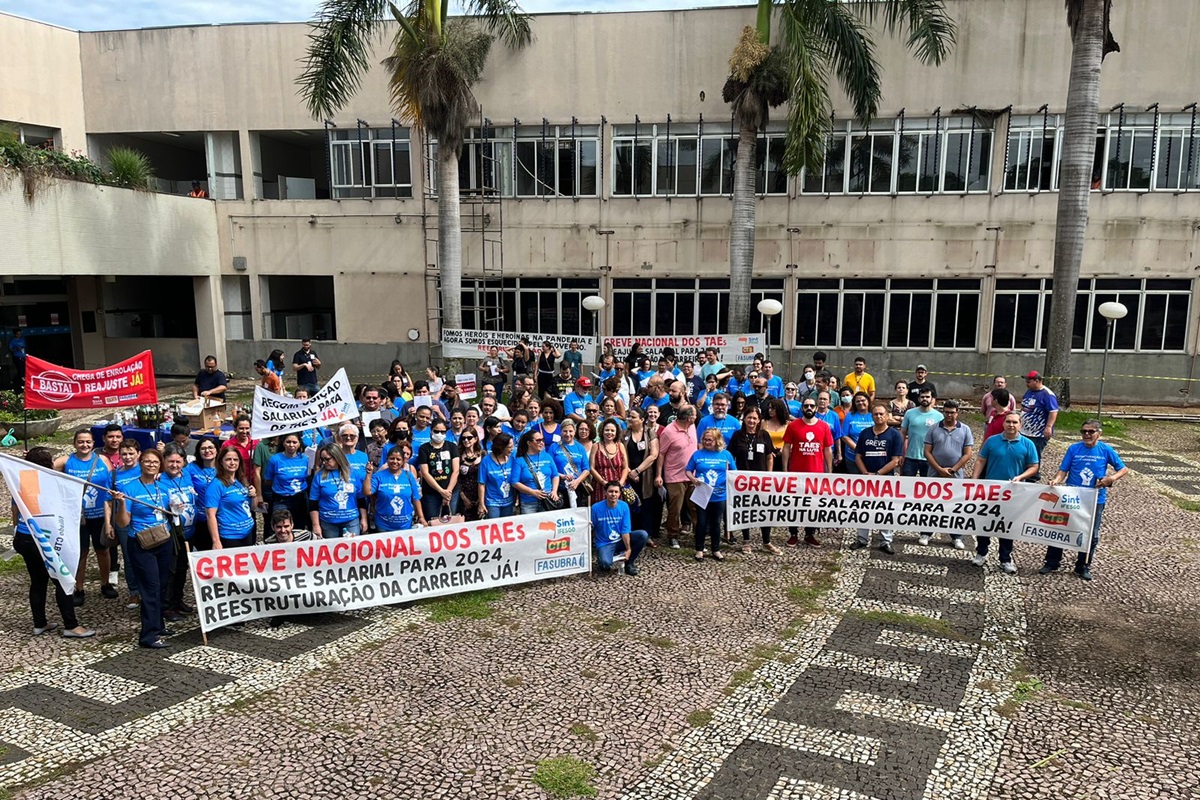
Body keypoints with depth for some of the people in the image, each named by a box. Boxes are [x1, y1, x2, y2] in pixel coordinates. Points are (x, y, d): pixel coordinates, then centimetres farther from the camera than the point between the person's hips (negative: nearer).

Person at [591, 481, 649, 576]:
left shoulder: (624, 506, -9)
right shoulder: (596, 508, -16)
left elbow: (625, 530, -10)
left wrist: (628, 549, -17)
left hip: (621, 540, 4)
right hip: (604, 543, -4)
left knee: (643, 535, -18)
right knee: (605, 564, -34)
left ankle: (628, 563, 1)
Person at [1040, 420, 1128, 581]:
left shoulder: (1106, 450, -4)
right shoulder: (1074, 449, -3)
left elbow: (1124, 469, 1)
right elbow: (1063, 470, -5)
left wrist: (1112, 478, -18)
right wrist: (1056, 480, -25)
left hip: (1095, 500, 0)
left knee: (1091, 535, 8)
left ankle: (1083, 567, 24)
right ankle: (1052, 563, 18)